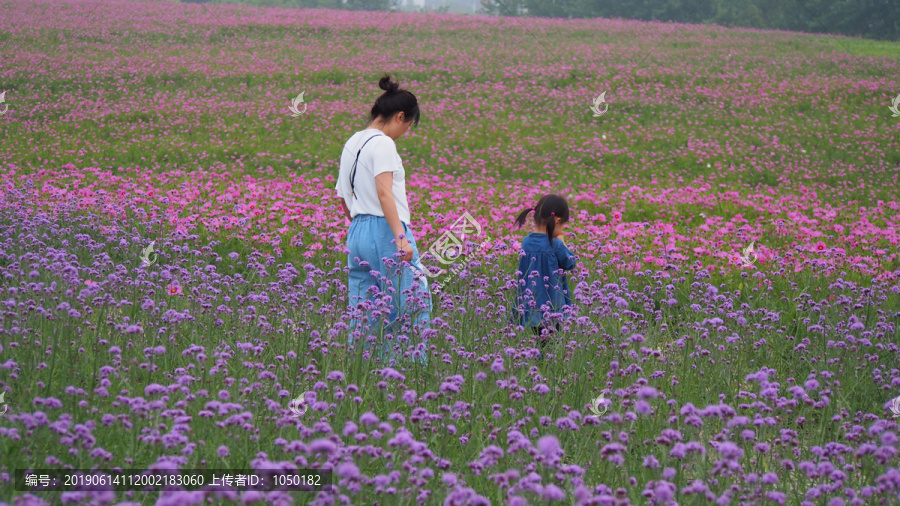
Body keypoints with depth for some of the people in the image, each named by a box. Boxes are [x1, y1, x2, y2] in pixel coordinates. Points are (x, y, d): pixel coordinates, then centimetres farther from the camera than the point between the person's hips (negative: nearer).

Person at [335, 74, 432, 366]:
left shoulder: (352, 143, 17)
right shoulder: (382, 143, -8)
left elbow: (343, 197, 23)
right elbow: (384, 192, -19)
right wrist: (401, 238, -25)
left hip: (356, 232, 9)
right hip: (384, 231, -9)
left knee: (362, 315, 9)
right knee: (415, 305, -6)